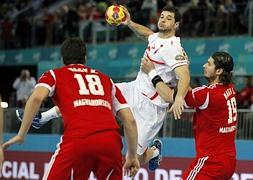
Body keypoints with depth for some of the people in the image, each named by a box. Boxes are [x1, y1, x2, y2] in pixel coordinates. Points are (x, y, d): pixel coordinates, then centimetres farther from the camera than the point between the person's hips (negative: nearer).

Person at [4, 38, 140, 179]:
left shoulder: (54, 75, 22)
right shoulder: (105, 79, 30)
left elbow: (37, 98, -1)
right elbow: (130, 120, 24)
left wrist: (21, 135, 2)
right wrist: (132, 155, 31)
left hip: (78, 139, -3)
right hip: (111, 140, 3)